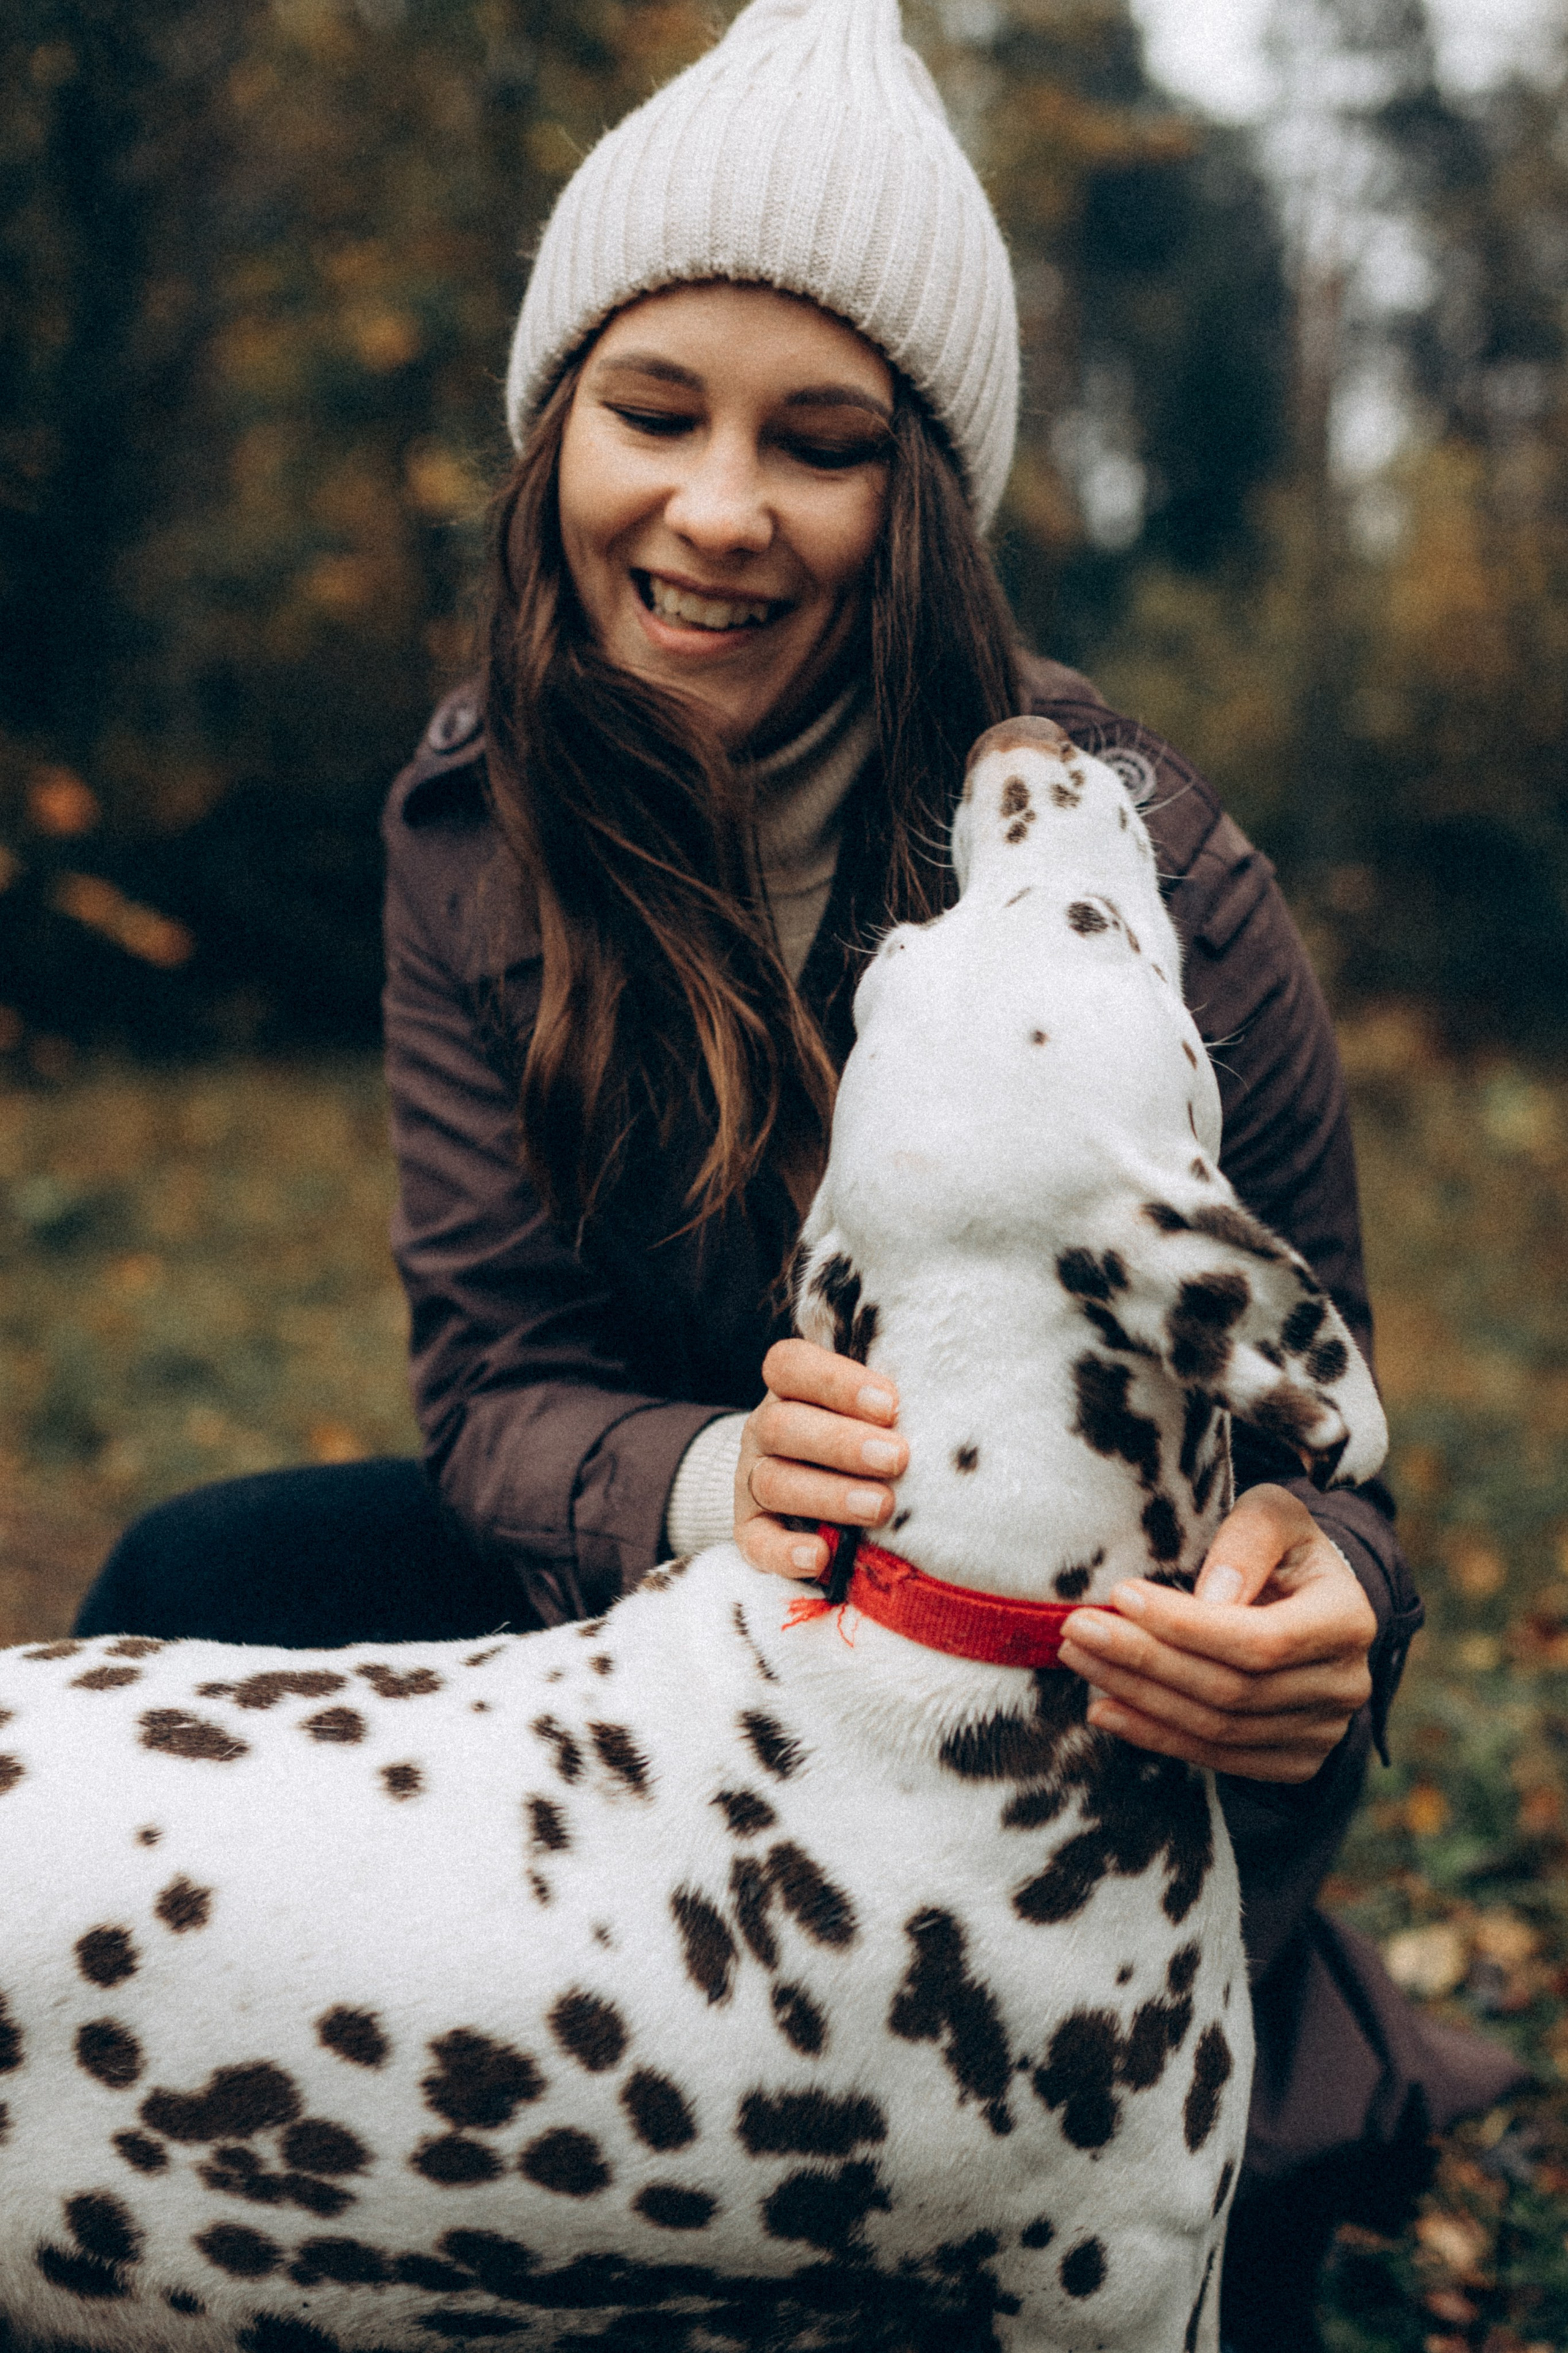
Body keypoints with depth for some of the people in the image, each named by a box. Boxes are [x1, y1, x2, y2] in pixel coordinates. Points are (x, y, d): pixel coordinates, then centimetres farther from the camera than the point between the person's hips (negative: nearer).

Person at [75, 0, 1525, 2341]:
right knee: (202, 1597, -17)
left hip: (1082, 1671, -3)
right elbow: (498, 1378, -11)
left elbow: (1293, 1419, -14)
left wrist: (1305, 1609, -40)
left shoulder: (1130, 868, -22)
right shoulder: (480, 819, -10)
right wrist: (715, 1483, -35)